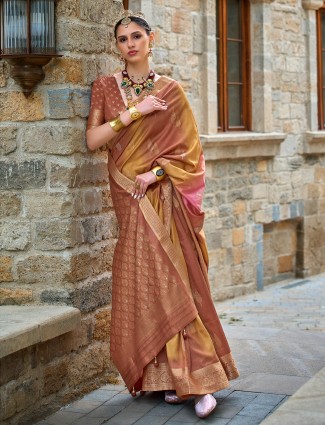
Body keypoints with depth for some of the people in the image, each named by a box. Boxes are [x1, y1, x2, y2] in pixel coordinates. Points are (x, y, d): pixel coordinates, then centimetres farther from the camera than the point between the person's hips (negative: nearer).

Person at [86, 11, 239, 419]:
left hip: (163, 194, -1)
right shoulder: (106, 87, 7)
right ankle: (168, 375, 5)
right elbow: (92, 140, -2)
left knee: (171, 277, -8)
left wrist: (157, 172, -12)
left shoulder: (171, 90, 5)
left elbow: (188, 146, 3)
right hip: (128, 195, 1)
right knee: (143, 280, -2)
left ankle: (198, 375, -7)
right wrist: (133, 112, -11)